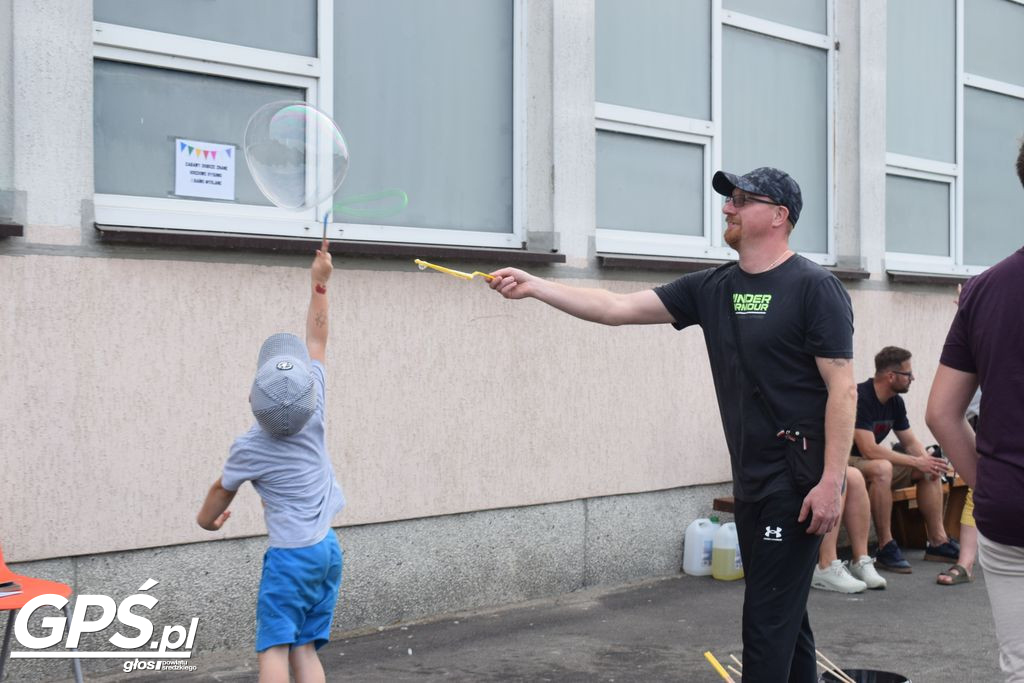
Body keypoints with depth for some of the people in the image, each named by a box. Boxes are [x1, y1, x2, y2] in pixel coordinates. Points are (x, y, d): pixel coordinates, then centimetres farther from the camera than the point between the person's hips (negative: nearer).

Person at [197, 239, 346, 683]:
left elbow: (222, 491, 11)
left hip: (291, 555, -5)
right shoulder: (315, 416, -3)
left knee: (274, 647, -4)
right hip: (328, 548, 5)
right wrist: (319, 283, 13)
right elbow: (316, 339, 7)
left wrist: (206, 518, 32)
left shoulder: (249, 449, -10)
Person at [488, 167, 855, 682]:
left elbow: (842, 389, -13)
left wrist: (831, 482, -19)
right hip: (749, 482, 7)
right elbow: (619, 308, 5)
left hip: (798, 482, -7)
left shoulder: (813, 287, -9)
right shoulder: (712, 288, 9)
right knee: (784, 618, 16)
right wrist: (534, 286, -2)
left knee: (767, 620, -5)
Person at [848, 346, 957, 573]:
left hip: (872, 461, 9)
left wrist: (927, 460, -12)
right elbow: (869, 450, -30)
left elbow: (910, 442, 11)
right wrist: (916, 462, -24)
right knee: (882, 468, -38)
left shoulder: (895, 402, 4)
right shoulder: (860, 398, -24)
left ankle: (938, 543, 3)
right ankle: (886, 548, -29)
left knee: (930, 470, -1)